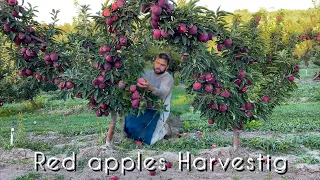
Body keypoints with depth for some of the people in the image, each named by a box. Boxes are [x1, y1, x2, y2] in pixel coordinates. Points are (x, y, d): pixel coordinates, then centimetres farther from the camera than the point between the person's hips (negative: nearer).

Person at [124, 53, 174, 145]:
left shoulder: (168, 78, -14)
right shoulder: (148, 75, 6)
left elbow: (162, 93, -33)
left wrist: (149, 88, -53)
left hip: (159, 111, -6)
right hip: (145, 108, 6)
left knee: (146, 138, -15)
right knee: (129, 127, -3)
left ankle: (163, 129, 13)